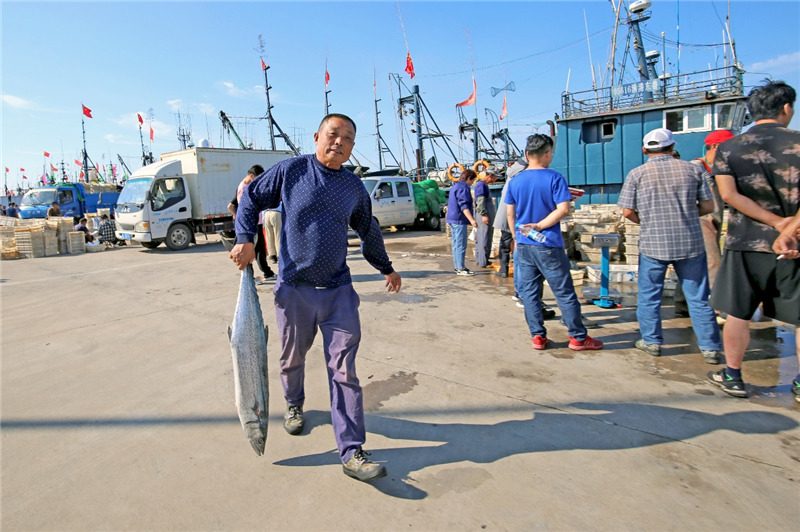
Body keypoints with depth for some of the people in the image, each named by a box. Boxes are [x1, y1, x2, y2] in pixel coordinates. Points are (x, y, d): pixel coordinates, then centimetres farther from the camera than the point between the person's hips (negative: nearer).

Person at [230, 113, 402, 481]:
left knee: (344, 370, -2)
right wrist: (245, 238, -5)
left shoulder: (354, 187, 8)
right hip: (294, 289, -1)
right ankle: (294, 404, 50)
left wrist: (386, 268, 31)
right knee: (293, 358, 17)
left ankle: (352, 453, 4)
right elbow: (251, 198, 9)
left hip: (339, 291, 1)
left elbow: (368, 231, 22)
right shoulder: (291, 170, -2)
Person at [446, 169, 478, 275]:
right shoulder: (463, 188, -14)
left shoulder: (455, 186, 18)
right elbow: (464, 206, -24)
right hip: (459, 220, -11)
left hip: (453, 219, 11)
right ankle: (460, 268, -5)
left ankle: (457, 266, 21)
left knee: (456, 244, 15)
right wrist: (471, 219, -29)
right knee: (461, 245, -7)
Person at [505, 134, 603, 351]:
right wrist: (540, 225, -11)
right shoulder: (554, 178, -8)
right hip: (549, 246, -4)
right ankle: (578, 337, 14)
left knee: (529, 292, 10)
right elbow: (563, 209, -17)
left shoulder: (515, 181, 4)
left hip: (524, 246, 4)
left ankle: (538, 336, 15)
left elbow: (510, 213, 8)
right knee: (564, 293, 5)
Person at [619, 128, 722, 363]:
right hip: (691, 244, 2)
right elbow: (708, 206, 4)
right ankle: (710, 348, 15)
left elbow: (627, 212, -4)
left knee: (649, 296, 12)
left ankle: (651, 341, 20)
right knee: (698, 297, 9)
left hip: (653, 245, -1)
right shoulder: (692, 169, 2)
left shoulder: (637, 174, -3)